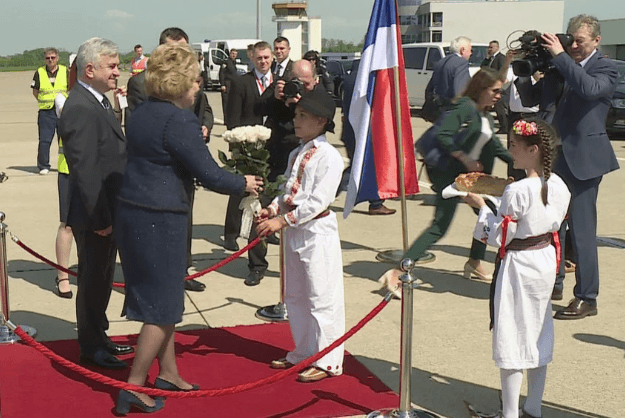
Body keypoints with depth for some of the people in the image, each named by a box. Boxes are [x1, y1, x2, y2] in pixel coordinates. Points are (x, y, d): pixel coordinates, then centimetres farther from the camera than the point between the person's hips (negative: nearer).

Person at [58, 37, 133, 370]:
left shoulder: (98, 101, 10)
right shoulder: (81, 108, -22)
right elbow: (85, 170, -25)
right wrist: (100, 218, -23)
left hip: (108, 211, 10)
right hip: (94, 216, -10)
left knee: (102, 279, 20)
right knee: (93, 280, 4)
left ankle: (98, 338, 35)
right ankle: (91, 348, 19)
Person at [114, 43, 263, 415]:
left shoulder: (143, 113, 10)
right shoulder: (179, 120, -18)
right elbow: (209, 174, -17)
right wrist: (244, 184, -1)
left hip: (133, 212, 9)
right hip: (159, 220, -9)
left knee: (162, 298, 19)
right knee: (163, 306, 2)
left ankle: (168, 374, 30)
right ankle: (135, 387, 7)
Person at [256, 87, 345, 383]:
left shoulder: (329, 156, -14)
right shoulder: (296, 154, 13)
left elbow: (319, 201, -20)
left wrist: (283, 220, -20)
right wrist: (272, 210, -2)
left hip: (318, 232, -9)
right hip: (293, 233, 9)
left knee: (321, 298, -2)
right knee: (295, 297, 17)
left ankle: (328, 361, 8)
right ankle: (304, 353, 31)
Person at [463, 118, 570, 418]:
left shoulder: (517, 192, -24)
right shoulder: (559, 187, -1)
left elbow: (498, 237, -18)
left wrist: (480, 205, -5)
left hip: (518, 267, -8)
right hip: (546, 261, 8)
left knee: (513, 339, 2)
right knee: (538, 336, 18)